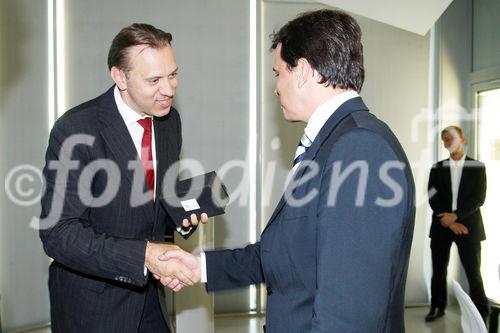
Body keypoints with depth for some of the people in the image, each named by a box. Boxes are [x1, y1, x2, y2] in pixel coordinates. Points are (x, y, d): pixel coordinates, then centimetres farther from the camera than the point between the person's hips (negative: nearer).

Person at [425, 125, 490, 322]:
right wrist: (448, 221, -11)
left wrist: (455, 216, -13)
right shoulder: (437, 168, 9)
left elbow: (478, 198, -4)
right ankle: (438, 307, 20)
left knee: (473, 273, 0)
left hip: (468, 226, -2)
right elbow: (433, 198, 1)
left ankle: (482, 313, 11)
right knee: (438, 270, 7)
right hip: (442, 225, 2)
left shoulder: (477, 167, 5)